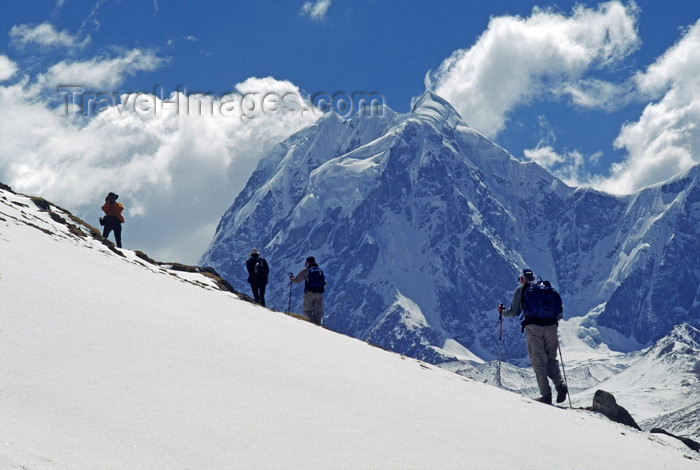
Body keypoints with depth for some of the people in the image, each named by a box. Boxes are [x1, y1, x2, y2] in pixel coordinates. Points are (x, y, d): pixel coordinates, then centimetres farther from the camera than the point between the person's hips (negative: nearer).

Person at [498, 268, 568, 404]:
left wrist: (502, 311, 27)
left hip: (533, 327, -3)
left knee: (538, 362, 2)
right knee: (551, 359, 14)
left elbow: (515, 312, 8)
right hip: (551, 326, 3)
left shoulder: (521, 289, 11)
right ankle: (560, 385, -7)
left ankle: (546, 394, -4)